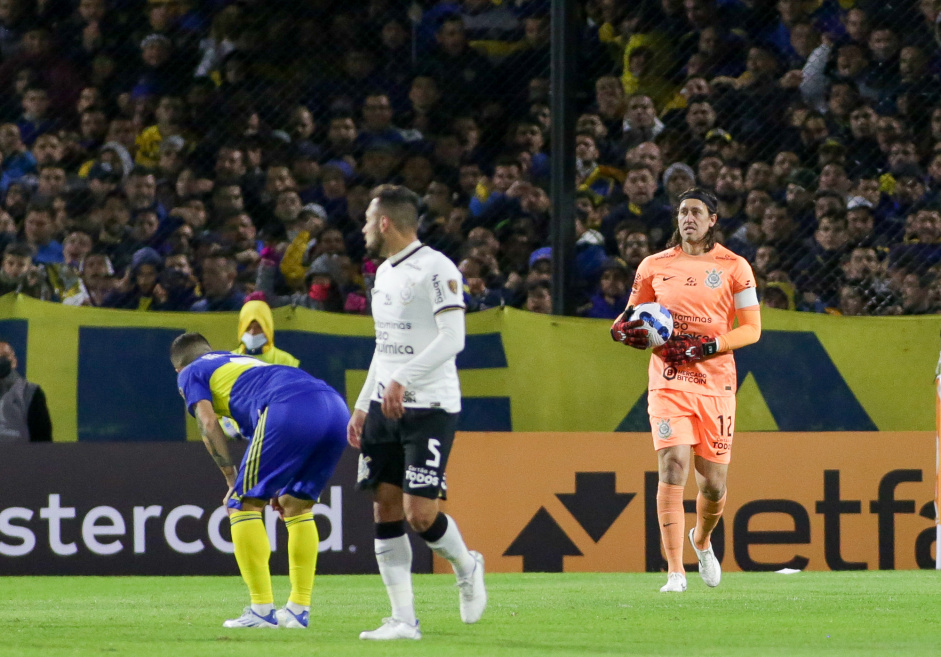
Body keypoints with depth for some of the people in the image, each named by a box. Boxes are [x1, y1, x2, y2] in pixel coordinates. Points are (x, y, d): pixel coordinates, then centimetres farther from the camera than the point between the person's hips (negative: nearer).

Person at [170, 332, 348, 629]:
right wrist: (281, 484, 39)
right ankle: (299, 609, 18)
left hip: (291, 408, -7)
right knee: (298, 505, 22)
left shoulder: (190, 373, 24)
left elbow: (208, 423, 6)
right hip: (337, 407, 7)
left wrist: (233, 481, 10)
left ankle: (262, 610, -1)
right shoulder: (246, 362, 43)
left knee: (244, 504, 4)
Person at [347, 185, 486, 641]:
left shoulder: (435, 269, -11)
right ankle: (403, 620, 3)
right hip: (385, 407, 8)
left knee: (419, 513, -13)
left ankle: (466, 566, 17)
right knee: (385, 509, 1)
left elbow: (452, 338, -20)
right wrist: (362, 406, 20)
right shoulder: (384, 273, 17)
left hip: (429, 407, -8)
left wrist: (402, 380, -28)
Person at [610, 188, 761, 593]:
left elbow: (751, 329, 1)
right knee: (672, 468, -17)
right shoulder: (654, 266, 9)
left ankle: (702, 540, 39)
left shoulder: (733, 267, 3)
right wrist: (628, 329, -4)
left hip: (716, 382, 0)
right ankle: (675, 572, -16)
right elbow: (633, 315, 21)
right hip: (668, 381, 0)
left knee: (714, 481, 4)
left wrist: (706, 346, -13)